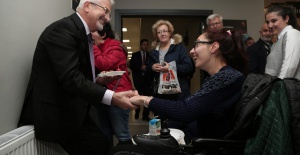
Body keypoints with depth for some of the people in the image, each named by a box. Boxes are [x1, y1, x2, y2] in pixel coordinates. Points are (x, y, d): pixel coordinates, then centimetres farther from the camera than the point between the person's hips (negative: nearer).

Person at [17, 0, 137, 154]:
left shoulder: (83, 33, 13)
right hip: (58, 113, -9)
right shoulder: (64, 28, -17)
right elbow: (69, 78, -28)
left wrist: (98, 80, 2)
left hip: (75, 111, 9)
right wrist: (111, 97, -33)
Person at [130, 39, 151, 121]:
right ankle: (137, 113, 26)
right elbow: (131, 65, -3)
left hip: (147, 78, 1)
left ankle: (145, 115, -1)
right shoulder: (135, 55, 8)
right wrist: (140, 67, -15)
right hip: (138, 78, 0)